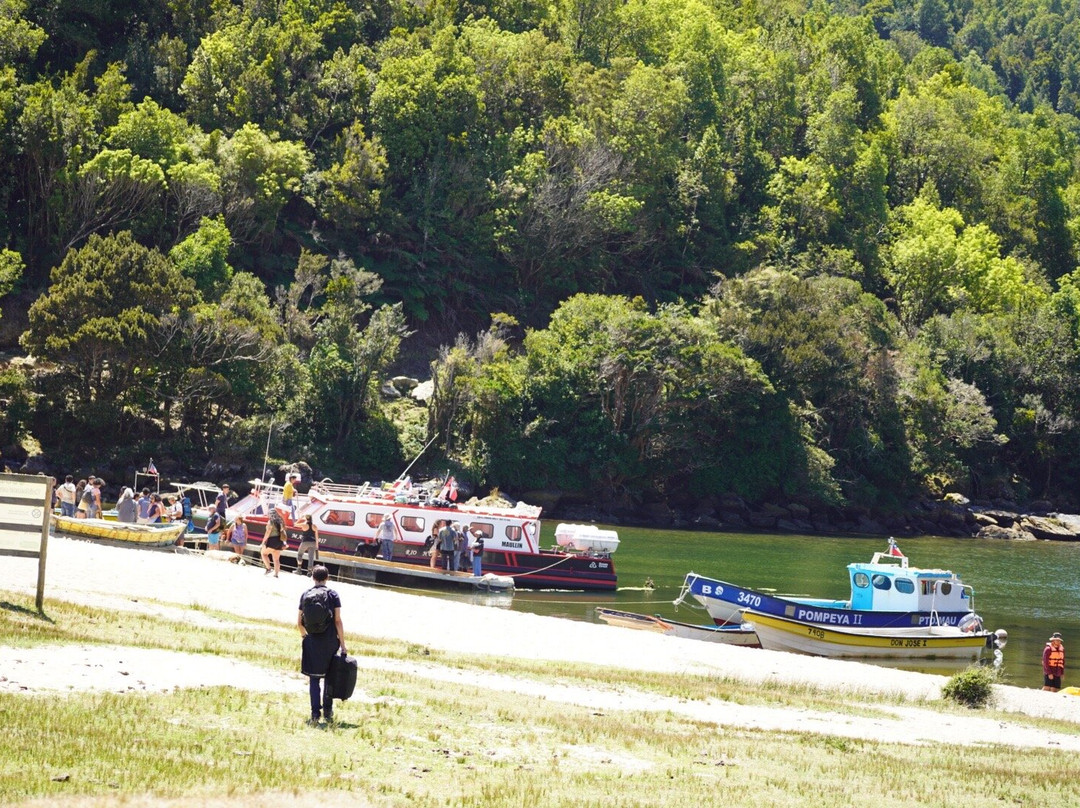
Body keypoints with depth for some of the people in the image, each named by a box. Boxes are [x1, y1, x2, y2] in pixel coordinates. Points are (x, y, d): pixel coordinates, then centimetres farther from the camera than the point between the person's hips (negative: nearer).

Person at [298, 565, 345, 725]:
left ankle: (315, 714, -4)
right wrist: (342, 644, -4)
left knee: (314, 679, 4)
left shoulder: (305, 595, 4)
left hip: (312, 641, 1)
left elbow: (299, 622, 6)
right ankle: (328, 711, 18)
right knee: (329, 676, 16)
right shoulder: (332, 595, -3)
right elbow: (338, 620, -8)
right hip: (330, 642, -1)